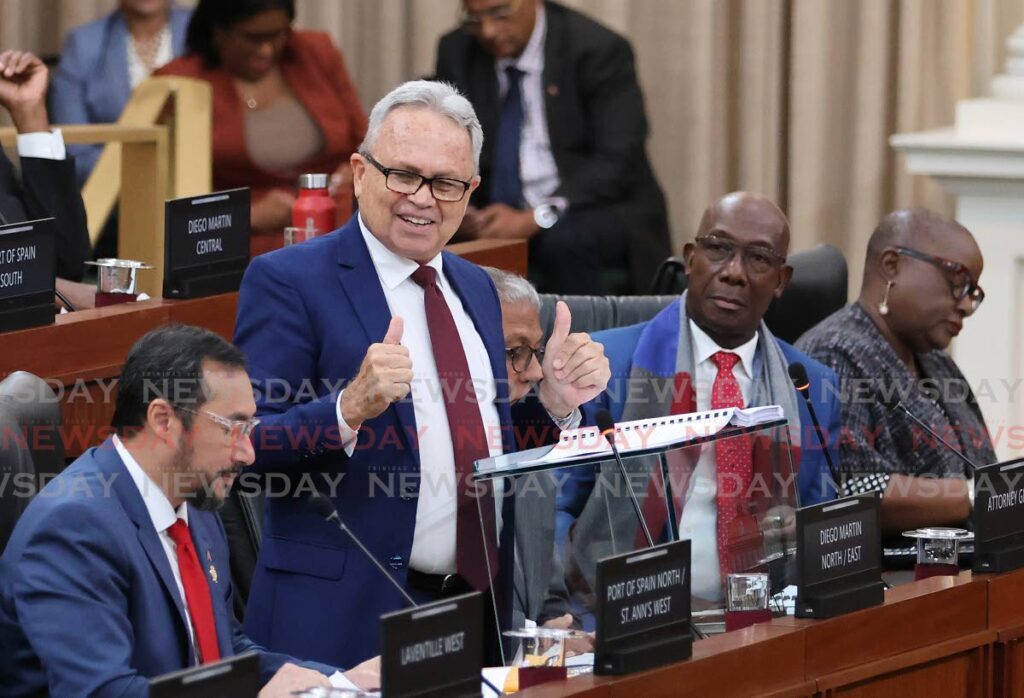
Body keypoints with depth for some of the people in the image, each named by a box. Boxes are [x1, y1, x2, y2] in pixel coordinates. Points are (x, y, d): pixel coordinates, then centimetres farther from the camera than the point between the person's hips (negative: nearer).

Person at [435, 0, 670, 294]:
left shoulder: (598, 50, -11)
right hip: (499, 216, 4)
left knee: (563, 241, -36)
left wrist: (535, 218, -29)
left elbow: (615, 163, -17)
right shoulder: (456, 53, 3)